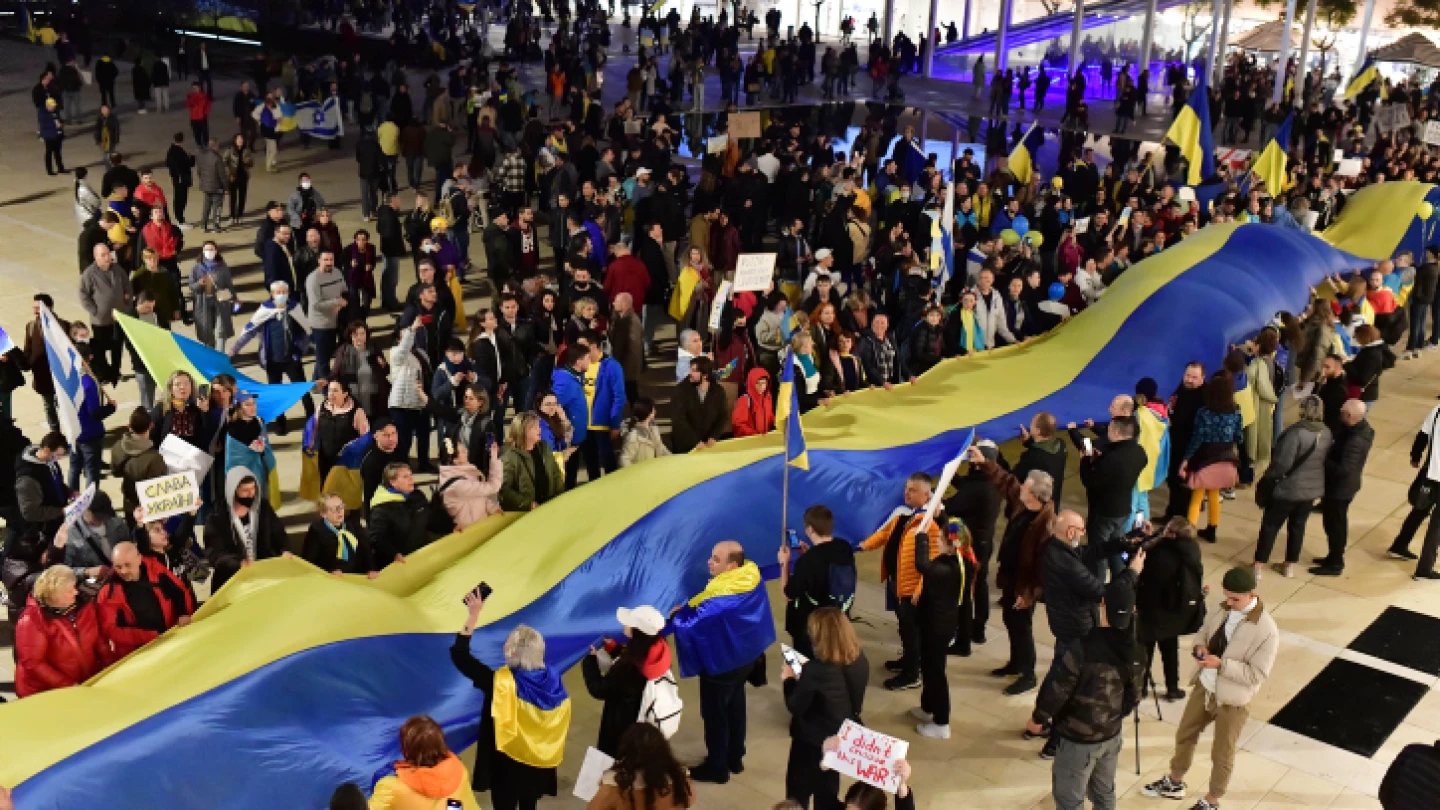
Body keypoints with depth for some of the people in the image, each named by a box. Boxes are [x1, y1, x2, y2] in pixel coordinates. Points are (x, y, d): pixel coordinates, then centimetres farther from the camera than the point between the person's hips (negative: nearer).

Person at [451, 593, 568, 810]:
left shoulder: (500, 681, -25)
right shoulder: (552, 681, -13)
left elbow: (459, 654, -20)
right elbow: (560, 727, -2)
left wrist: (474, 614, -20)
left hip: (508, 763, -4)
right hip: (539, 763, 4)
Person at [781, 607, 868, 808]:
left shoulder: (815, 670, -32)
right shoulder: (860, 660, -11)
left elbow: (795, 707, -19)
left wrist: (790, 680, -1)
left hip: (812, 740, -6)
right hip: (843, 736, 6)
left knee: (798, 792, 17)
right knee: (828, 792, 24)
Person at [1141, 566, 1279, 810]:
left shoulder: (1266, 630, -25)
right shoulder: (1224, 609, -6)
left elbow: (1257, 674, -23)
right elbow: (1204, 632, 10)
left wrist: (1221, 664, -29)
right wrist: (1201, 647, -12)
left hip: (1232, 700, -6)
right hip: (1203, 686, 6)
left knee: (1222, 754, 14)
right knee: (1185, 735, 23)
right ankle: (1174, 783, 46)